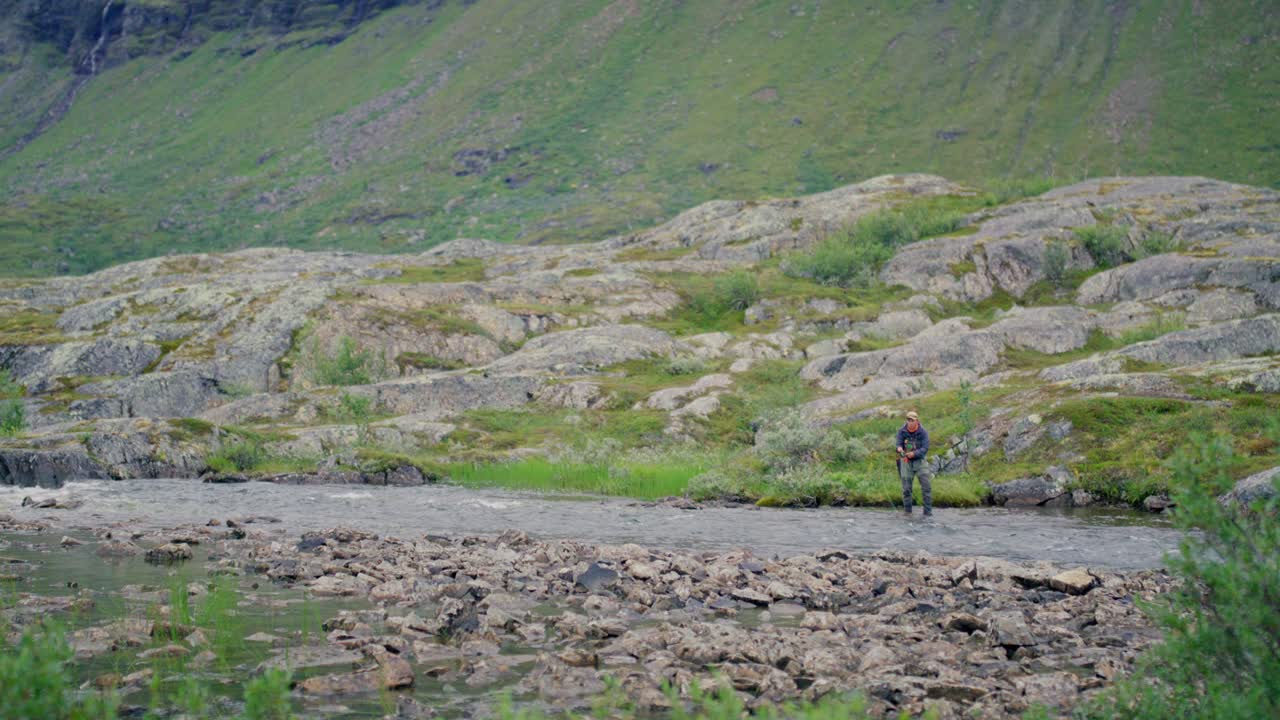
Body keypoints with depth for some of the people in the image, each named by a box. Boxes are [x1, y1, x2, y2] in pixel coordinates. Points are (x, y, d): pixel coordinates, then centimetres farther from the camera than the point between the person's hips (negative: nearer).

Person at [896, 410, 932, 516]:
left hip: (919, 460, -1)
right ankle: (907, 510, 15)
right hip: (906, 461, 1)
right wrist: (900, 448, -32)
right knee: (906, 487, 2)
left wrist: (914, 453, -33)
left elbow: (925, 449, -17)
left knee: (926, 486, -9)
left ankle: (928, 510, -2)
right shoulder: (902, 431, -6)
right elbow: (899, 444, -6)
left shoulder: (923, 432, -10)